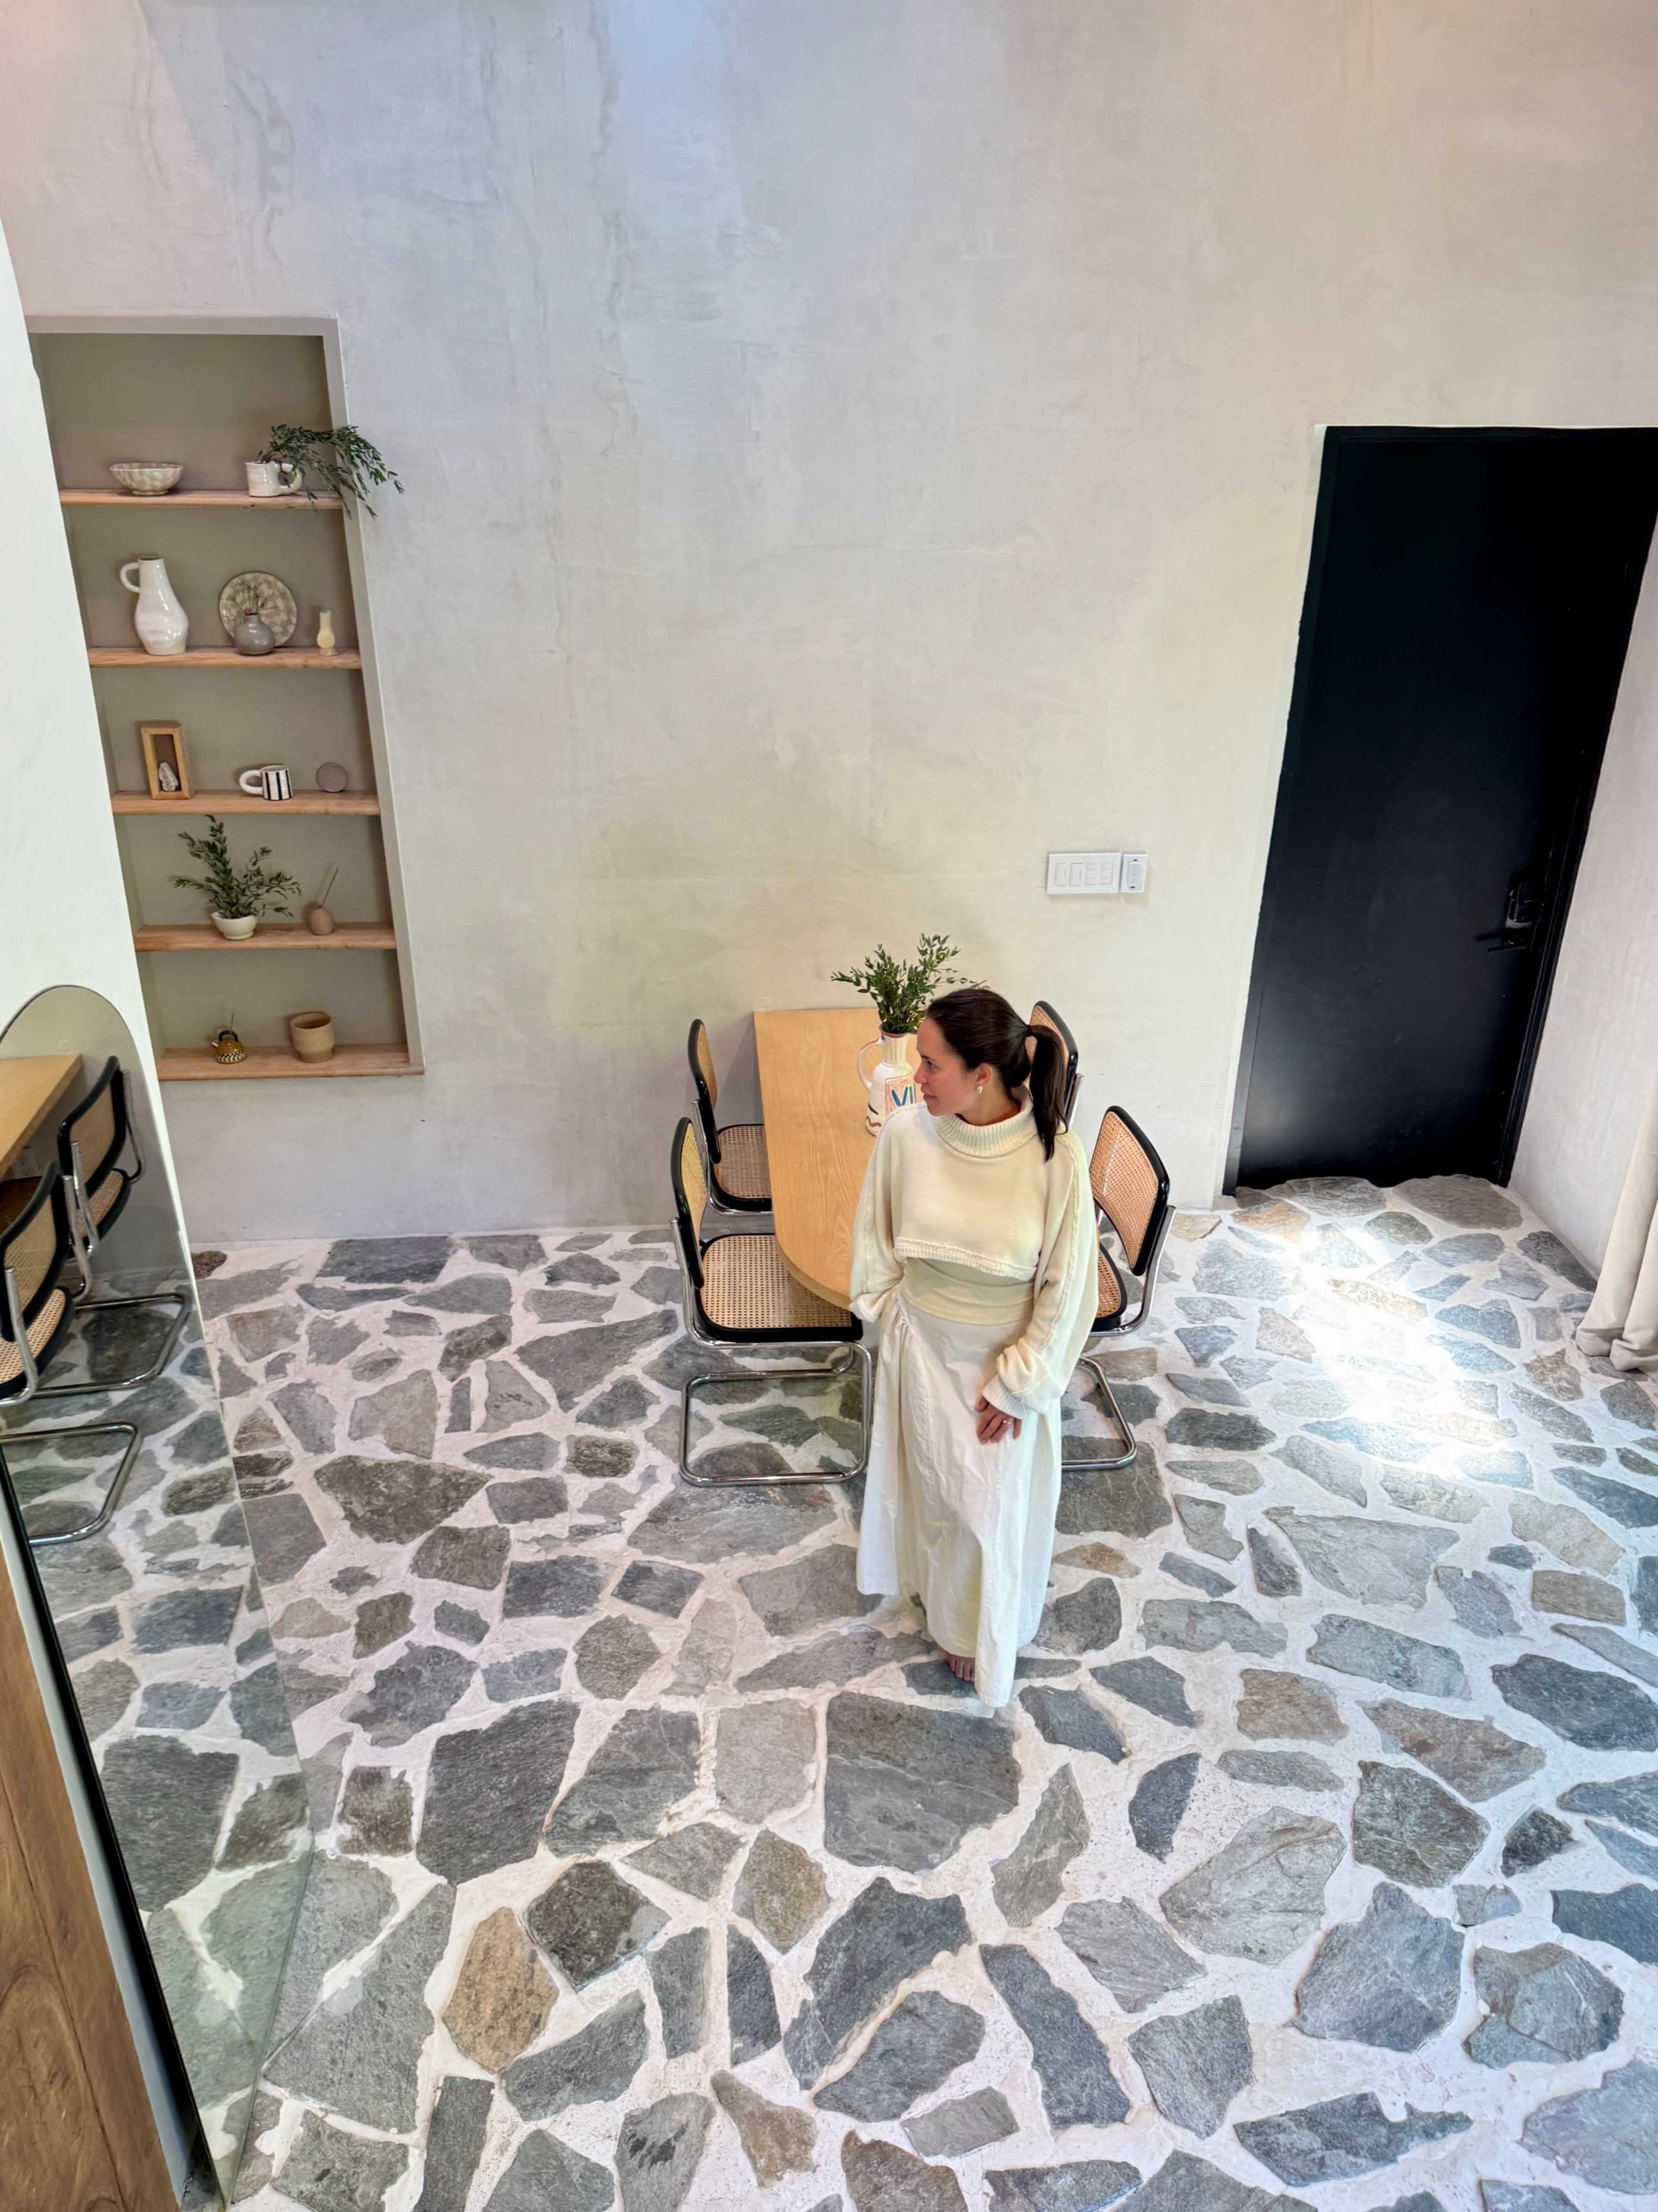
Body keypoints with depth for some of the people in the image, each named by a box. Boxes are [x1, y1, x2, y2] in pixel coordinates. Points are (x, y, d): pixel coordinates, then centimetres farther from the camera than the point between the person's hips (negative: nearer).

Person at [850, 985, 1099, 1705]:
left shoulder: (1056, 1156, -28)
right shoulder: (905, 1134, -20)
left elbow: (1066, 1286, -17)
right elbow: (875, 1240, -1)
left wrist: (1018, 1384, -12)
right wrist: (892, 1315, 4)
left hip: (1009, 1356, -2)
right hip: (923, 1348, 2)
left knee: (994, 1499, 18)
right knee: (929, 1476, 25)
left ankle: (979, 1627, 46)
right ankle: (934, 1585, 56)